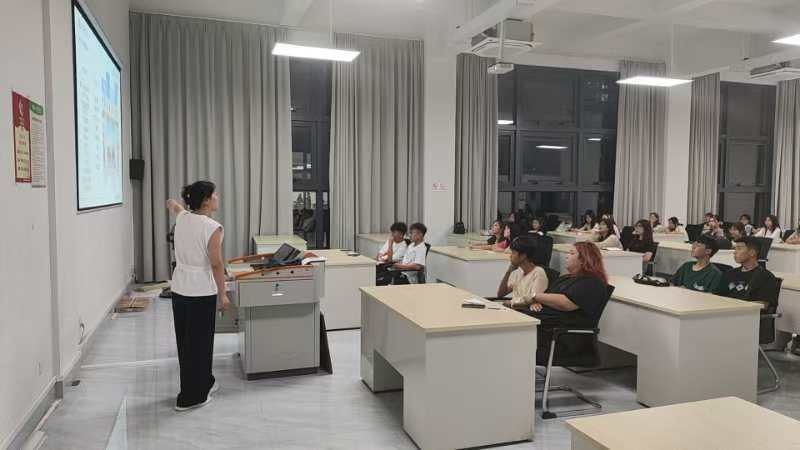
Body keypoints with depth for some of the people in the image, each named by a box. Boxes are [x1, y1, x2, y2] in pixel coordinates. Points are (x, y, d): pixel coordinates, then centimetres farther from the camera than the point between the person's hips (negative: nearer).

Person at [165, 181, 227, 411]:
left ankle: (203, 383, 35)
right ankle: (191, 397, 12)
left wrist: (173, 203, 50)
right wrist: (223, 294, -9)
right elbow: (216, 265, -17)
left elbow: (171, 203, 27)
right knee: (199, 342, 4)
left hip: (179, 289, 8)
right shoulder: (213, 228, -17)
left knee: (185, 340, 18)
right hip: (201, 292, -8)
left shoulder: (182, 218, 3)